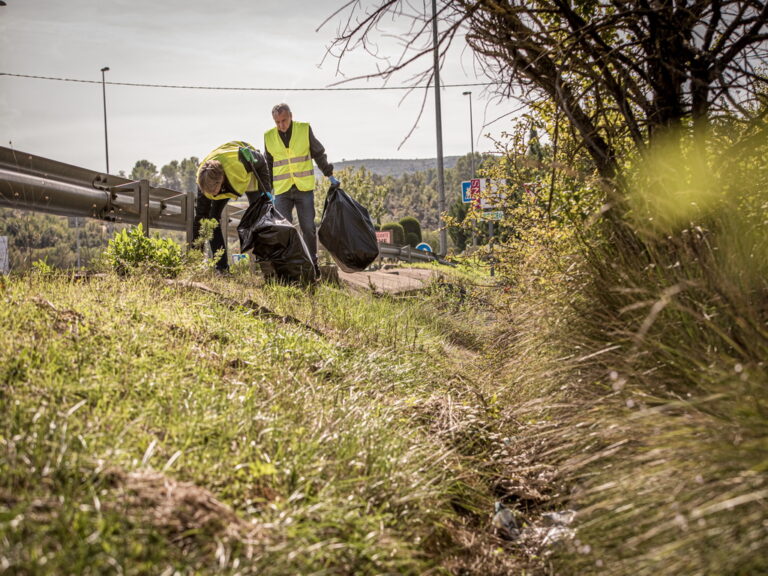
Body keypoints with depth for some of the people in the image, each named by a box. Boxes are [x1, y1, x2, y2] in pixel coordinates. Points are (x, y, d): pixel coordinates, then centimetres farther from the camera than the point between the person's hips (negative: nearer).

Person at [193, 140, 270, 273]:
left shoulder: (240, 161, -46)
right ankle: (221, 267, -9)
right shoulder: (204, 180, -33)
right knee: (212, 218, -12)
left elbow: (262, 164, -21)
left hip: (248, 176, -2)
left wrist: (265, 192, -24)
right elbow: (200, 217, -26)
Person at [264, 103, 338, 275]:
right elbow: (268, 165, 16)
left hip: (304, 188, -1)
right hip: (282, 190, 1)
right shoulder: (269, 137, 4)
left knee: (308, 228, 2)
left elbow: (319, 154, 10)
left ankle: (312, 263, 12)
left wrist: (329, 175, 7)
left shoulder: (304, 129, 0)